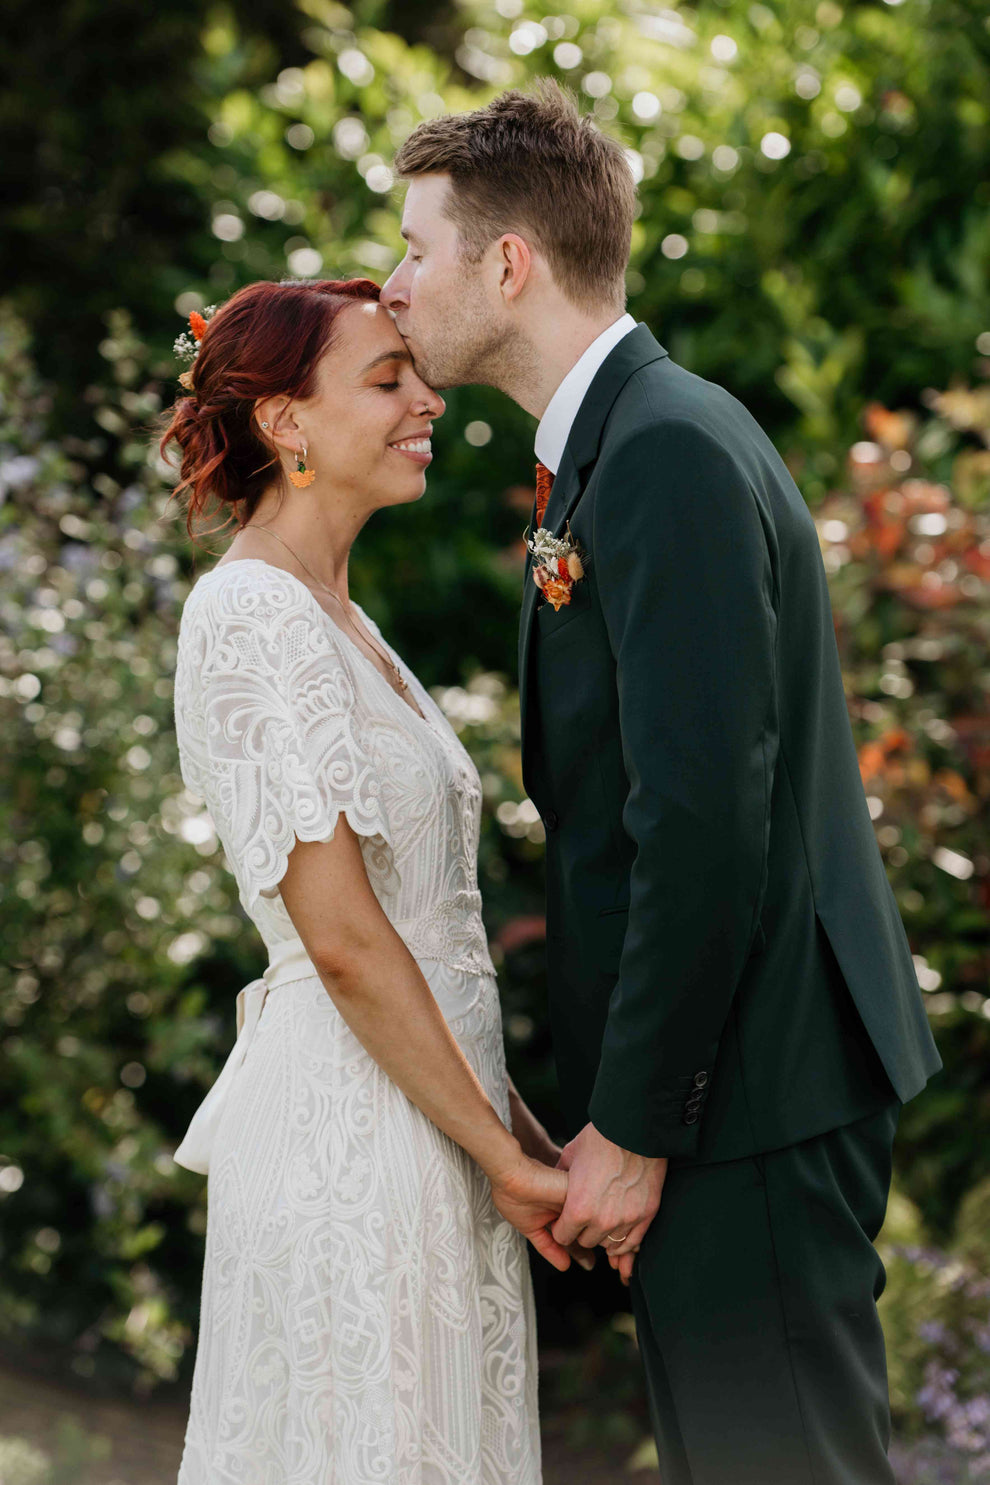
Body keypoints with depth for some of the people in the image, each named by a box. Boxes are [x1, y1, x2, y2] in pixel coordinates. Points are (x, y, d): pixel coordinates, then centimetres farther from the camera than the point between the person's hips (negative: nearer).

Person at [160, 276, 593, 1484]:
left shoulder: (334, 618, 15)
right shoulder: (253, 614, -14)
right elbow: (343, 937, -19)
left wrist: (516, 1130, 13)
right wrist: (507, 1155, -14)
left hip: (425, 1111, 9)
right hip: (352, 1133, -9)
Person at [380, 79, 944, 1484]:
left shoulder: (669, 452, -18)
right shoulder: (623, 438, 14)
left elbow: (705, 823, -23)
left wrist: (632, 1126, -18)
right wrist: (617, 1101, 15)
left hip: (749, 1091, -10)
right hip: (735, 1064, 10)